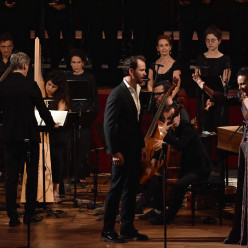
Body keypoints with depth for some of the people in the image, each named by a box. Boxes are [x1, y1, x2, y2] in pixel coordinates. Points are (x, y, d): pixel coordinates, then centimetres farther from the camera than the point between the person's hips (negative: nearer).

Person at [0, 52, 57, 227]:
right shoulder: (30, 86, -10)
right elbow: (42, 109, -4)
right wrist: (52, 124, 14)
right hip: (29, 136, -3)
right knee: (32, 176, 9)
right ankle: (29, 213, 12)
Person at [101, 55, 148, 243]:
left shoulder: (136, 92, 12)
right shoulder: (118, 94, -15)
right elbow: (109, 124, -18)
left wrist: (142, 145, 17)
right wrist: (115, 151, -20)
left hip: (134, 150, 9)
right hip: (123, 151, -9)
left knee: (131, 189, 12)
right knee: (116, 189, -3)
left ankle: (128, 229, 20)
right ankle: (108, 231, 4)